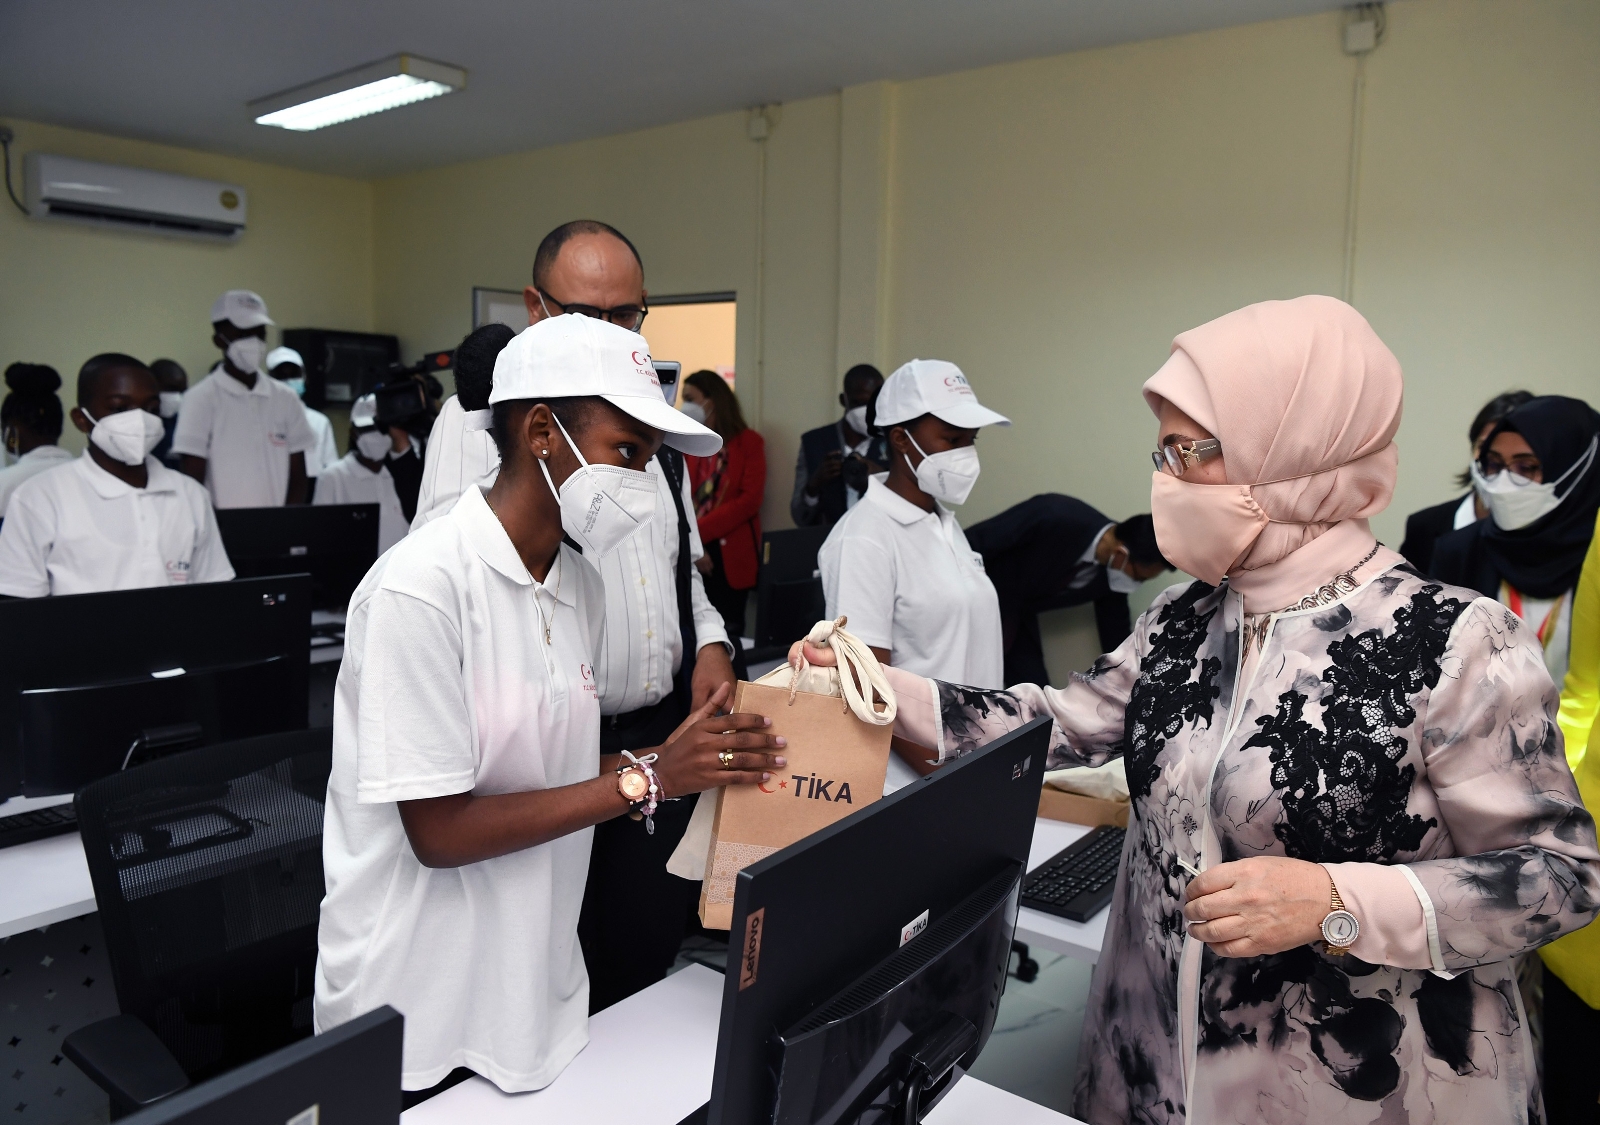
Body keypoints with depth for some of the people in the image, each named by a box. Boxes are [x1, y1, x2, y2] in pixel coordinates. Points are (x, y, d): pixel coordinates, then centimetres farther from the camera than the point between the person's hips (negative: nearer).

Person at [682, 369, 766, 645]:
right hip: (691, 556, 2)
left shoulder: (749, 442, 4)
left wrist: (699, 531, -14)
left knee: (727, 632, 2)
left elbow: (750, 499, -8)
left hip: (731, 557, -2)